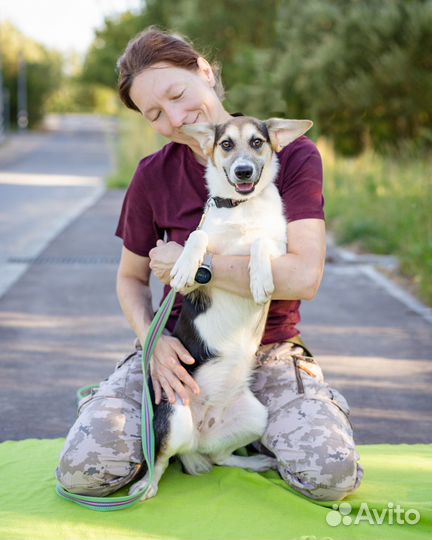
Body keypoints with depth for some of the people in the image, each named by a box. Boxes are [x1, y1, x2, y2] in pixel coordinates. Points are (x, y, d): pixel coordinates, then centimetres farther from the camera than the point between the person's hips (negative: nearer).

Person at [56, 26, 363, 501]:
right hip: (179, 347, 1)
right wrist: (152, 340, -12)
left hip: (269, 350, -1)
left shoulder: (293, 155, -10)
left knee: (333, 476, -24)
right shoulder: (154, 175, -3)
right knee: (82, 471, -18)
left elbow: (304, 276, -21)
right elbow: (131, 278, 10)